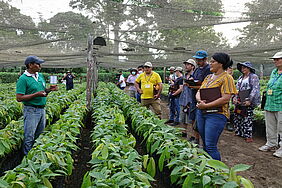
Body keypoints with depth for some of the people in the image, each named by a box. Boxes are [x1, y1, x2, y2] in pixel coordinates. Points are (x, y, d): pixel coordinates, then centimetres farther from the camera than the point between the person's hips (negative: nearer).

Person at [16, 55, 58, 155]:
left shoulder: (41, 76, 10)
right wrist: (36, 94, -23)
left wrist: (49, 89, -2)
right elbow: (19, 98, -17)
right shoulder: (23, 79, -14)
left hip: (42, 109, 8)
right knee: (29, 137, 2)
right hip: (31, 110, -8)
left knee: (40, 134, 20)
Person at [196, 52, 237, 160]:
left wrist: (206, 105, -18)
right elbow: (198, 92, 14)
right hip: (201, 113, 8)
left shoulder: (226, 78, -7)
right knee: (205, 144, 15)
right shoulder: (209, 77, 16)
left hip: (216, 114, -7)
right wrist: (200, 100, -9)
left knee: (210, 146, -9)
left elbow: (225, 99, -17)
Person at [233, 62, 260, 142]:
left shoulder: (254, 77, -4)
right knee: (237, 118, 8)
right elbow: (237, 88, 18)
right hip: (239, 102, 7)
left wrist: (249, 100, -17)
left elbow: (255, 89, -11)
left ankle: (248, 136, 2)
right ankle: (239, 133, 21)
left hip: (248, 102, -7)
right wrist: (234, 97, 4)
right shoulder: (240, 78, 17)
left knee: (247, 119, -5)